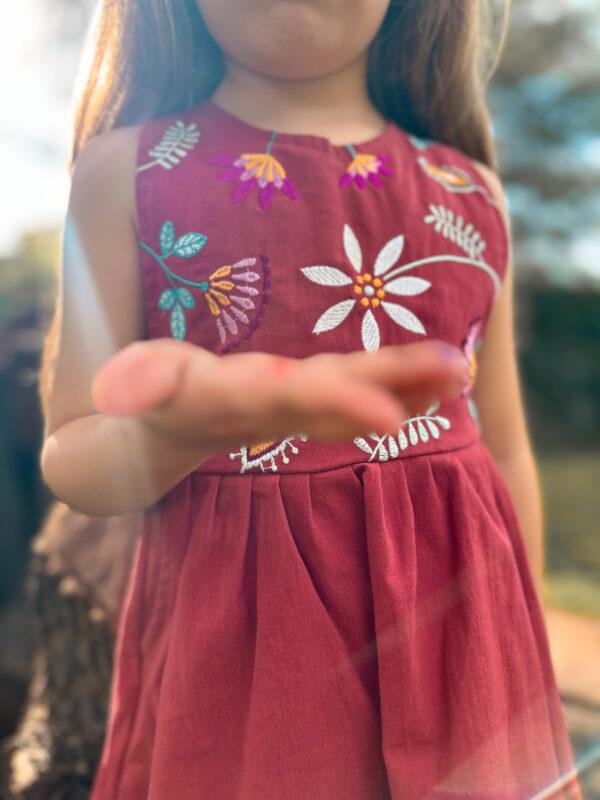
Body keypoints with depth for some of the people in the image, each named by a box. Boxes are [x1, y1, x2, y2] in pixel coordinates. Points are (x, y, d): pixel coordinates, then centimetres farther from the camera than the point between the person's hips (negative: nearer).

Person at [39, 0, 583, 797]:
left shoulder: (473, 192, 5)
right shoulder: (127, 167, -2)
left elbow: (506, 456, 9)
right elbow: (71, 462, -3)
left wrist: (536, 701, 14)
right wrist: (183, 425, -27)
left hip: (458, 634, 3)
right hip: (235, 638, -2)